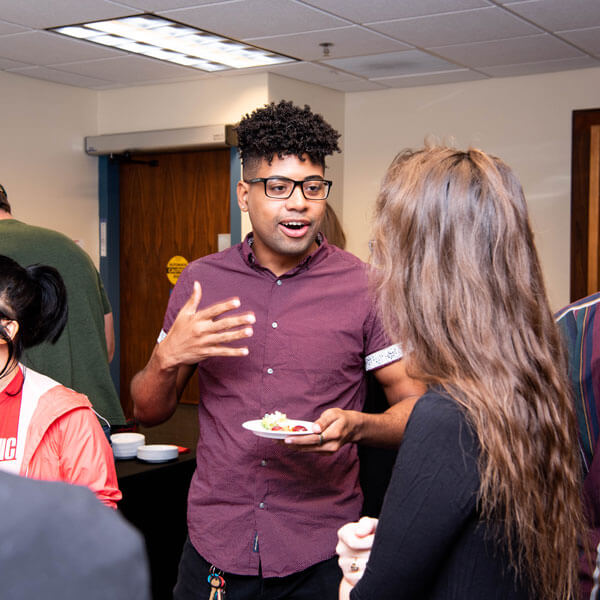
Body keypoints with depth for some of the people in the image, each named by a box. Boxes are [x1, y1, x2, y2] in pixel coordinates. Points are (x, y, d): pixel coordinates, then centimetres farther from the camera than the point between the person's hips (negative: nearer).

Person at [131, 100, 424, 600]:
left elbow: (416, 408, -2)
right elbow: (149, 411, 7)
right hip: (215, 546, 2)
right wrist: (168, 357, -14)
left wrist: (357, 425, -22)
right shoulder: (201, 281, 2)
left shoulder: (364, 288, -5)